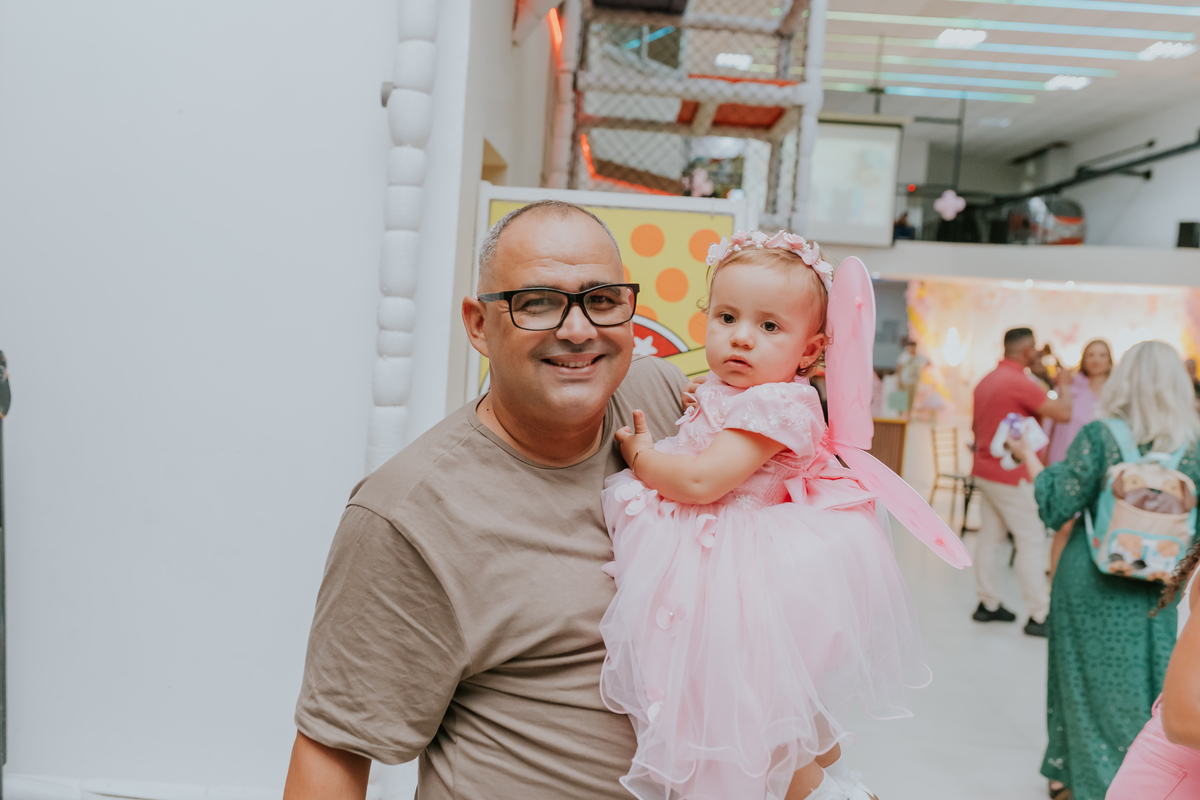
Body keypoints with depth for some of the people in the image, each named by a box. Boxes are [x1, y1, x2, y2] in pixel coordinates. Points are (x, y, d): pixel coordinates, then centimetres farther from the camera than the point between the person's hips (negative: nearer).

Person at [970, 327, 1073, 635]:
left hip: (985, 470, 9)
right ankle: (1039, 616, 1)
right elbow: (1063, 413, -20)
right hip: (1013, 476, -9)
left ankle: (988, 604, 18)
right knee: (1032, 542, -2)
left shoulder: (986, 381, 11)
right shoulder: (1020, 382, -18)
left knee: (990, 537, 12)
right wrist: (1063, 385, -3)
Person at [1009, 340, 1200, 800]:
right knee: (1147, 683, 15)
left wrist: (1028, 456, -2)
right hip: (1157, 586, 2)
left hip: (1093, 584, -2)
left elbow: (1058, 506, -13)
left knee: (1090, 677, 12)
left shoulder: (1099, 436, -14)